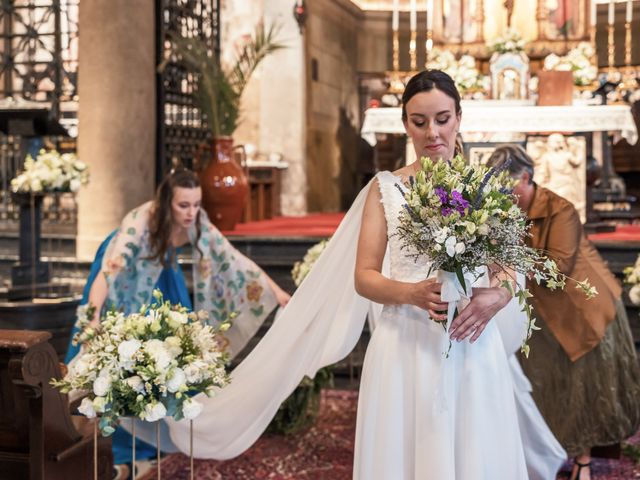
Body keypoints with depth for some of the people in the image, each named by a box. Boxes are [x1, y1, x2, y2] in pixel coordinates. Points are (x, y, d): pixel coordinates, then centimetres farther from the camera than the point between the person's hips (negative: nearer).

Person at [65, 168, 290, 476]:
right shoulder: (140, 223, -42)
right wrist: (93, 320, -66)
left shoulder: (197, 222, -27)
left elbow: (231, 259, -20)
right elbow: (109, 272, -51)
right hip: (125, 277, -4)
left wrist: (276, 291, -22)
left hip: (160, 273, 5)